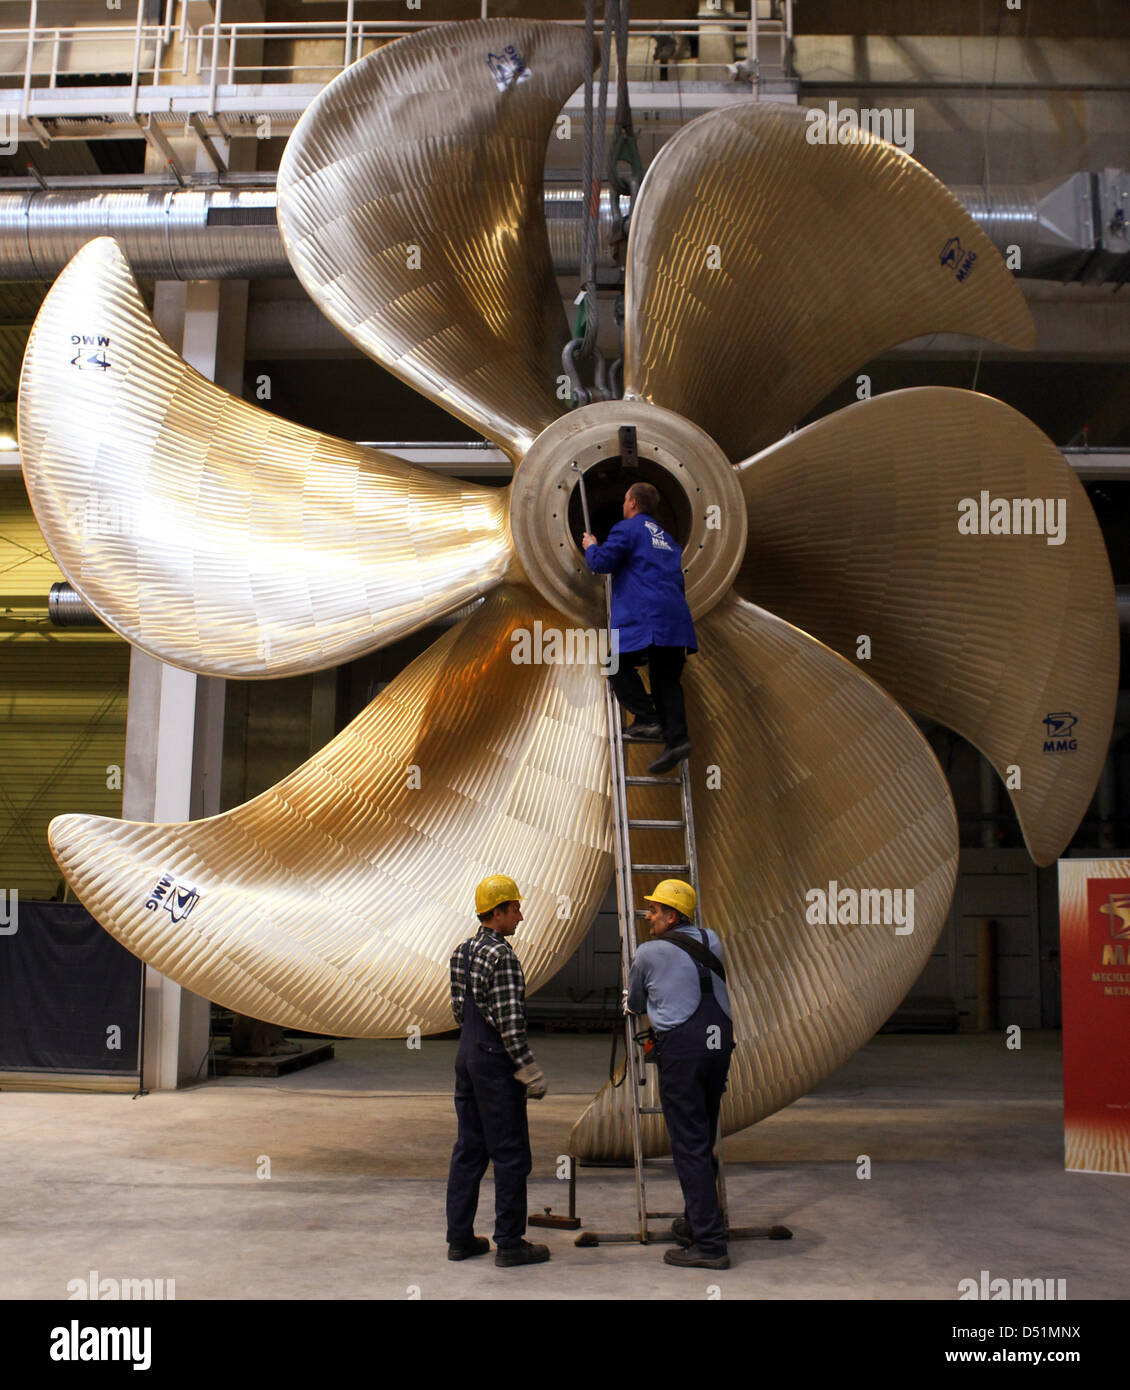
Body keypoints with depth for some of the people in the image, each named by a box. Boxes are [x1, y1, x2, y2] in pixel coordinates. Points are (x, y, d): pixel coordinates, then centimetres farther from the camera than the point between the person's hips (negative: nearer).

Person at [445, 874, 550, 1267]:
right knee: (510, 1154, 1)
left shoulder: (462, 952, 9)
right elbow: (510, 1023, -21)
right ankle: (510, 1243, 8)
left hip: (466, 1056, 9)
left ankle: (460, 1238, 19)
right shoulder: (501, 956, -18)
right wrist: (531, 1073, -16)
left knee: (468, 1149, 14)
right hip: (496, 1061, -9)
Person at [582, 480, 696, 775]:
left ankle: (647, 718, -5)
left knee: (618, 664, 7)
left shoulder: (627, 528, 4)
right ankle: (677, 738, -9)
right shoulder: (666, 538, 28)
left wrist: (590, 546, 16)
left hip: (644, 617, -7)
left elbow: (601, 563, -8)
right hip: (676, 618, 7)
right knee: (666, 678, 6)